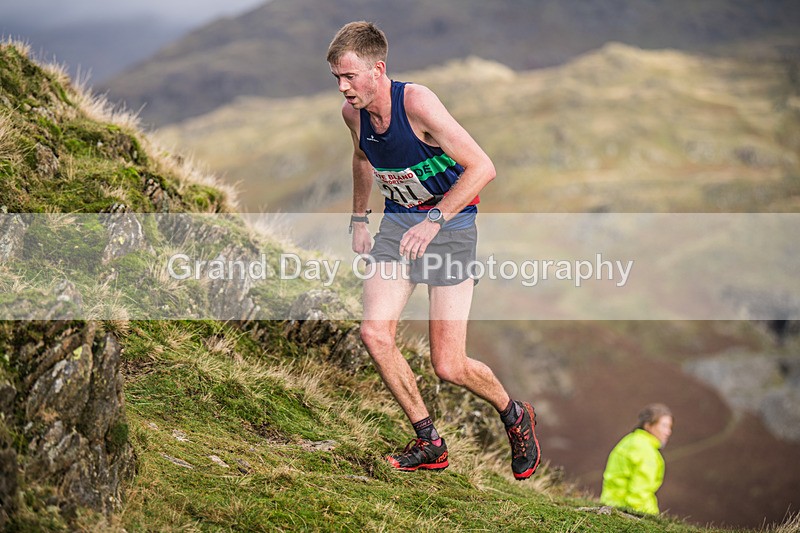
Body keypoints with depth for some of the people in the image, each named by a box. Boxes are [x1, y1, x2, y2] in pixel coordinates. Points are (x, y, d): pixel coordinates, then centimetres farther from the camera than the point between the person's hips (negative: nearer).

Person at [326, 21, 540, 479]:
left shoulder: (417, 103, -24)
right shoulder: (353, 113, -3)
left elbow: (482, 168, -25)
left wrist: (434, 220, -30)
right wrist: (359, 219, 21)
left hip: (450, 222, -6)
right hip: (398, 222, 6)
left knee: (449, 367, -8)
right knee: (375, 332, -16)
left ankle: (515, 415, 24)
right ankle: (429, 444, 1)